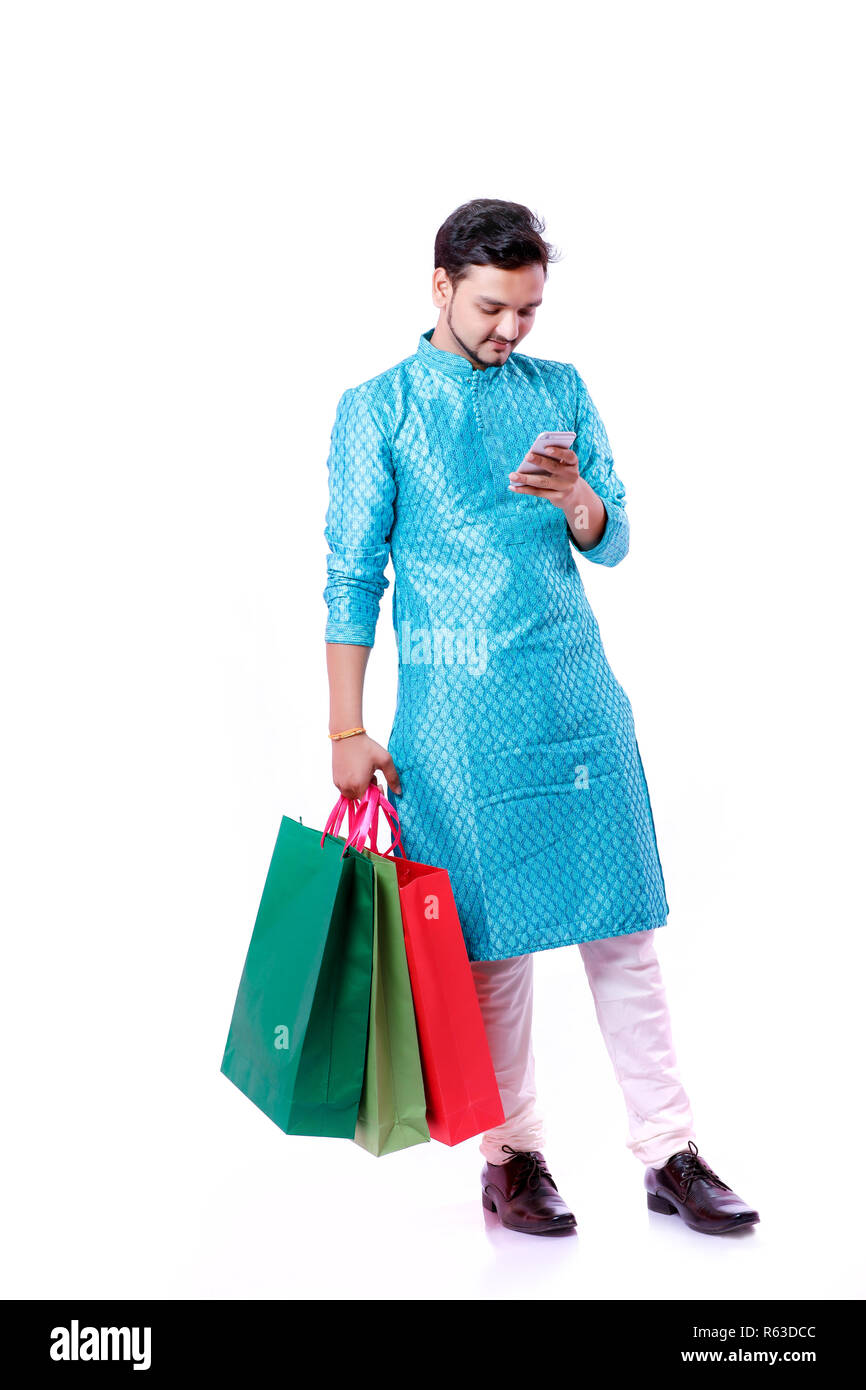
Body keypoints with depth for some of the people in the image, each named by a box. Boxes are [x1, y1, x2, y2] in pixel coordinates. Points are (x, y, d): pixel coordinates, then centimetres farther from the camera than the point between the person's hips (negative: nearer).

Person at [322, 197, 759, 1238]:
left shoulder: (562, 391, 12)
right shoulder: (377, 409, 2)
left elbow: (612, 544, 9)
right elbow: (353, 575, 0)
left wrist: (574, 496, -14)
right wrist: (347, 732, -4)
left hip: (577, 694, 3)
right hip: (457, 712, -3)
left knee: (624, 928, 3)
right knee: (491, 939, 3)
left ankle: (668, 1154, 13)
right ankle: (511, 1158, 19)